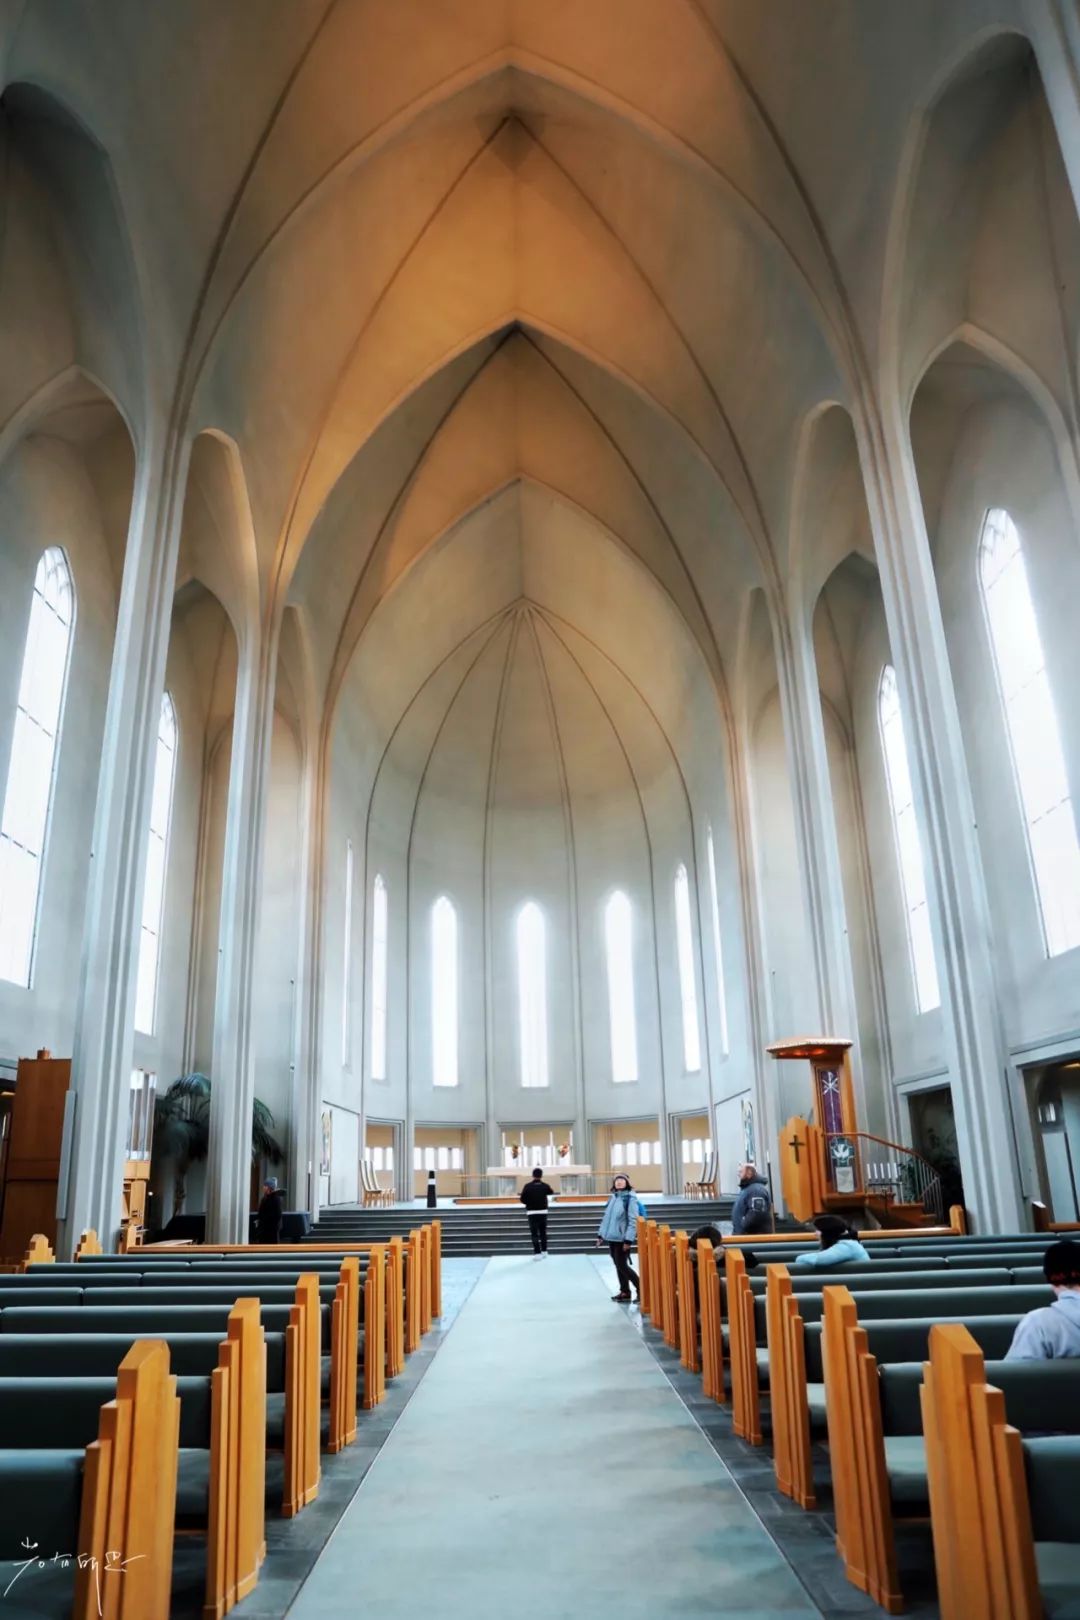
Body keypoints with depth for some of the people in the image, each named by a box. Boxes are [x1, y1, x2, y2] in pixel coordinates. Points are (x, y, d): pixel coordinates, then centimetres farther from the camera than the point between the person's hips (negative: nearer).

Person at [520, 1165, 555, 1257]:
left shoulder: (528, 1186, -10)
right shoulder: (545, 1186, -4)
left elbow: (522, 1200, -8)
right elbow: (551, 1193, 17)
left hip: (532, 1212, -3)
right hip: (543, 1212, 3)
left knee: (534, 1234, 0)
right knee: (543, 1232, 18)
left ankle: (538, 1253, -7)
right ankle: (544, 1251, 23)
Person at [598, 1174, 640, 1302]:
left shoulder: (630, 1198, -11)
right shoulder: (613, 1197, 11)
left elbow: (633, 1220, -16)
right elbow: (606, 1217, 18)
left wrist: (628, 1239, -20)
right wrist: (601, 1234, 15)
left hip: (622, 1238, -7)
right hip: (611, 1237, 7)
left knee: (622, 1266, -6)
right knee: (618, 1266, 12)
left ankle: (641, 1289, 5)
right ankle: (624, 1292, 22)